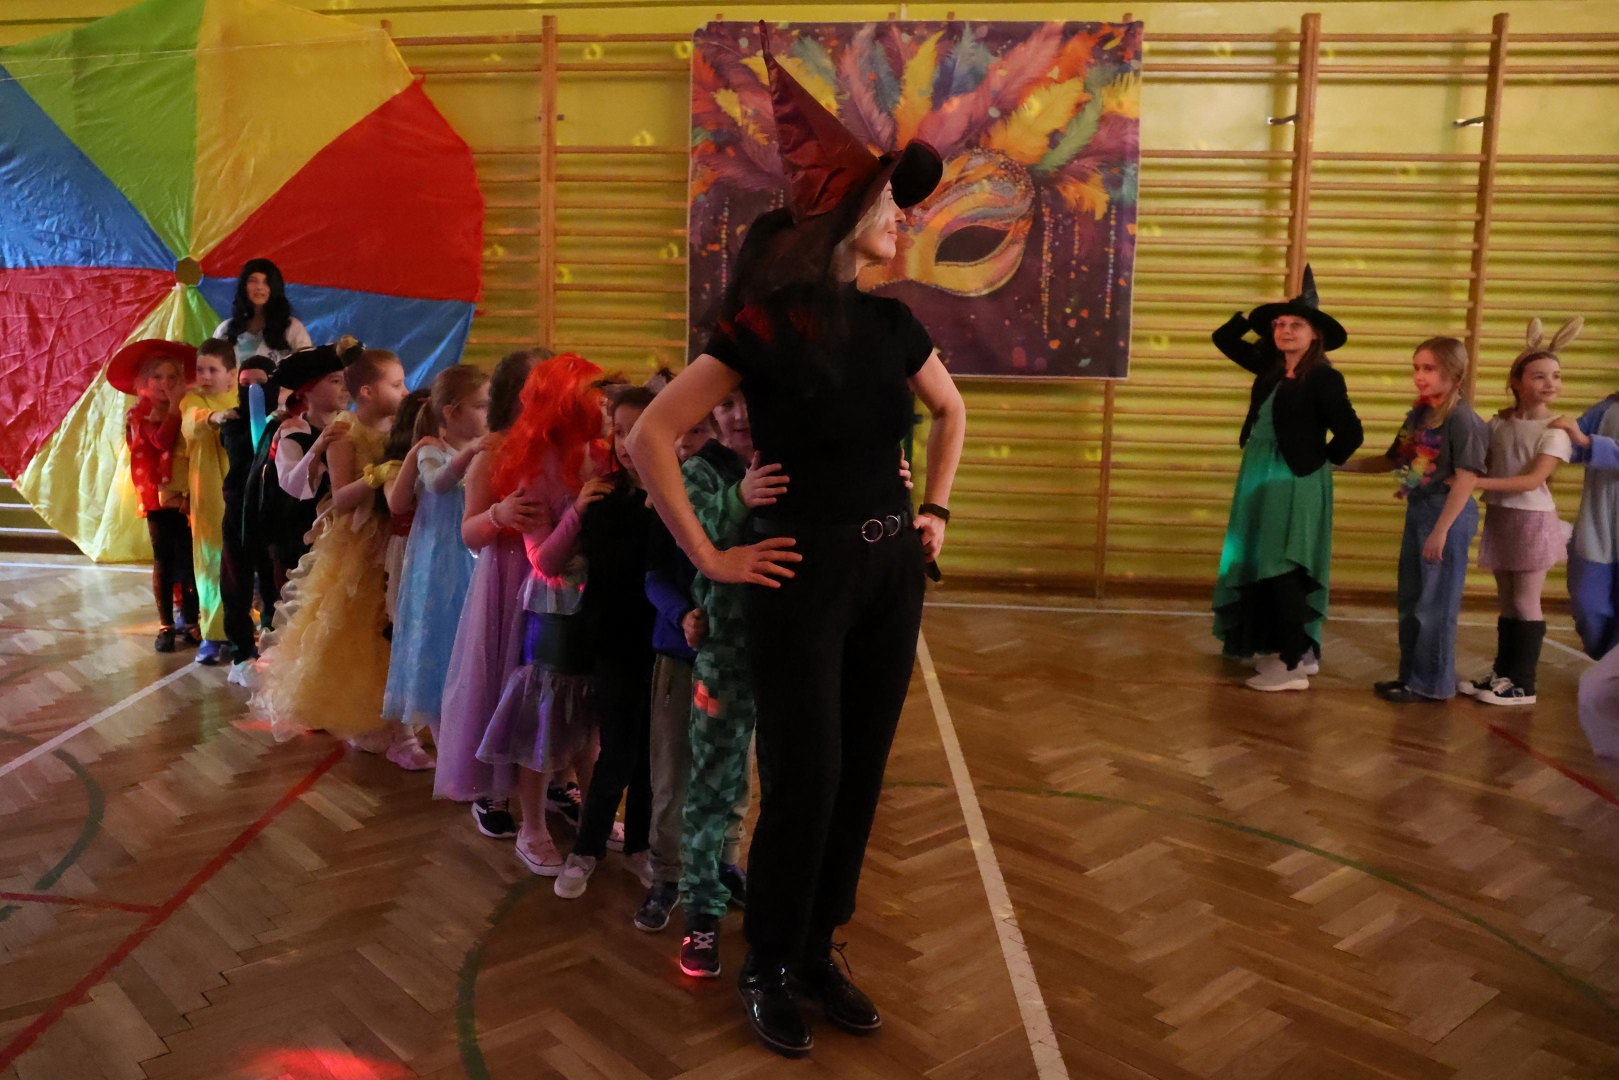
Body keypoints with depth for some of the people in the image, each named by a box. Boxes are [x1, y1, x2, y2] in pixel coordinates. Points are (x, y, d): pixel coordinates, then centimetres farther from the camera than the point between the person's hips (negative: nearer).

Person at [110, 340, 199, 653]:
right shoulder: (138, 415, 0)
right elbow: (161, 442, -19)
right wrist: (174, 406, -17)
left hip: (187, 495, 1)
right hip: (158, 497, -1)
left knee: (188, 559, 3)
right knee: (163, 560, 3)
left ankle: (189, 622, 12)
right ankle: (166, 626, 9)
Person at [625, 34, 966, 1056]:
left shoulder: (892, 323, 5)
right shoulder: (765, 325, -13)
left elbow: (953, 412, 24)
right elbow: (650, 436, -14)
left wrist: (937, 511, 14)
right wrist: (708, 556, -13)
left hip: (894, 571, 6)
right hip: (805, 576, -6)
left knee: (860, 776, 12)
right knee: (803, 781, 1)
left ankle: (819, 951, 31)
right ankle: (769, 967, 24)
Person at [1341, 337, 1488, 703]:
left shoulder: (1461, 418, -14)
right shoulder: (1418, 413, 9)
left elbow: (1467, 478, -19)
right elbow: (1392, 461, 19)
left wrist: (1441, 530, -22)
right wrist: (1343, 464, 11)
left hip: (1448, 513, -8)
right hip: (1417, 510, 8)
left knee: (1435, 604, 0)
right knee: (1410, 601, 15)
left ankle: (1432, 683, 12)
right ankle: (1411, 674, 28)